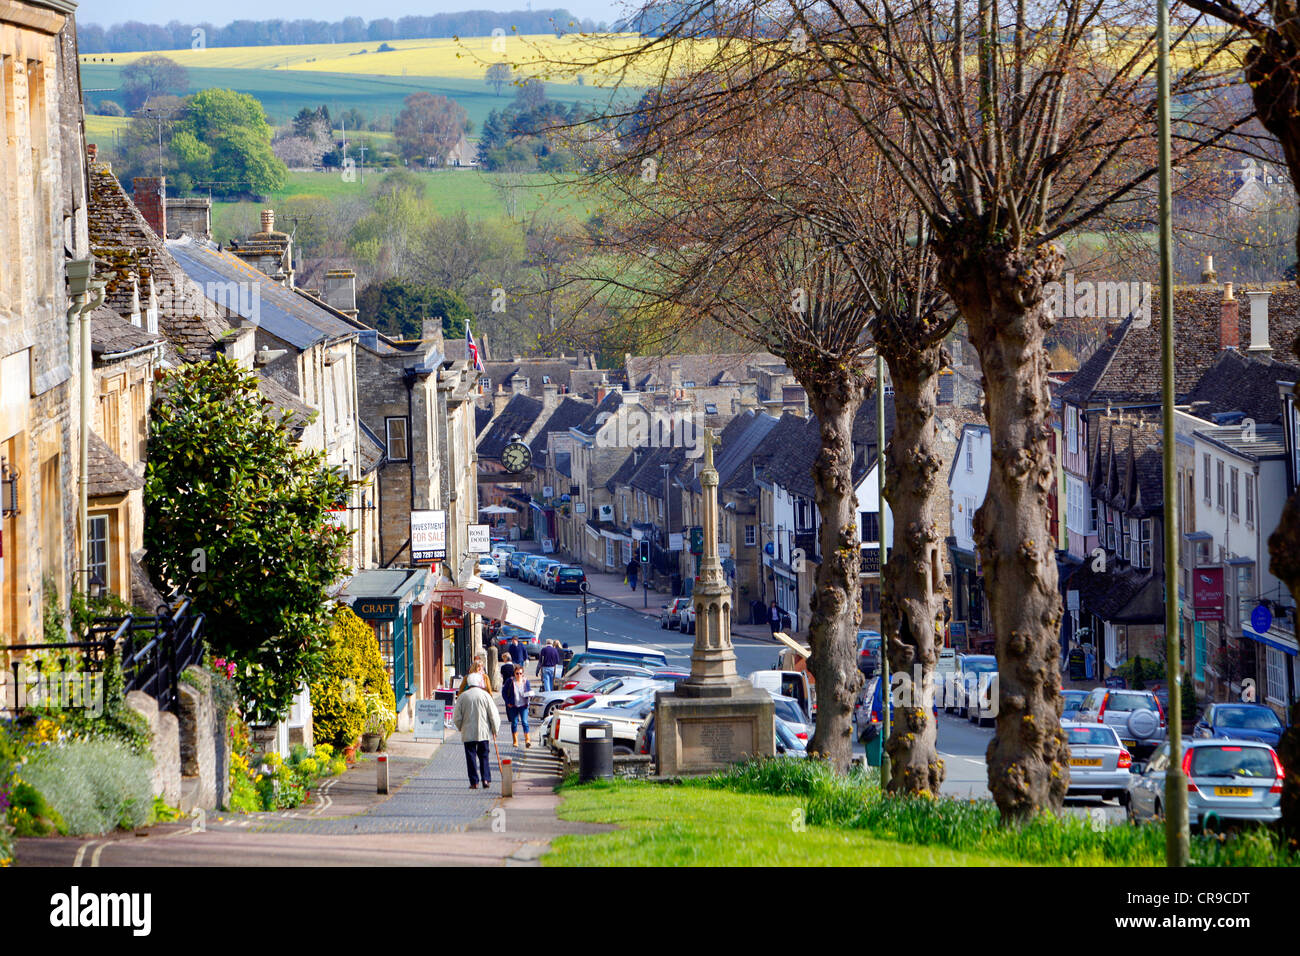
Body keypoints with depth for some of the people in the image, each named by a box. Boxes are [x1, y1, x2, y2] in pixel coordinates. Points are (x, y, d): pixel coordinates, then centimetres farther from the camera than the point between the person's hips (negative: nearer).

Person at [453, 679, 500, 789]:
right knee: (484, 756, 11)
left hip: (468, 734, 0)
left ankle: (474, 782, 1)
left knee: (471, 757, 4)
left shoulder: (462, 697, 0)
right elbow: (494, 715, -2)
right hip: (483, 733, 0)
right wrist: (495, 730, 10)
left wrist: (461, 728, 20)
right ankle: (486, 779, 1)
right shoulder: (485, 695, -2)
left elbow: (457, 718, 2)